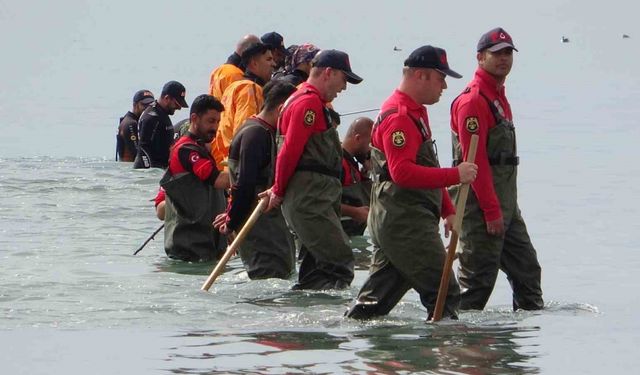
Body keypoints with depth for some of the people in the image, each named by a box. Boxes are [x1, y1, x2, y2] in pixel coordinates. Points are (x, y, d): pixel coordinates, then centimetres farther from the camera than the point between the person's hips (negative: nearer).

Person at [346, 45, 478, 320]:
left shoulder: (415, 112, 20)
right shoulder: (399, 117, -16)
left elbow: (425, 171, 28)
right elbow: (402, 173, -27)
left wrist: (448, 210, 22)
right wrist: (455, 175, -27)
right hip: (405, 223, -11)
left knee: (378, 295, 11)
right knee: (444, 294, -10)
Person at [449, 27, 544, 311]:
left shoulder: (499, 97, 19)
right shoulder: (473, 100, -14)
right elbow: (474, 160, -20)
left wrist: (506, 207, 20)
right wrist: (492, 210, -22)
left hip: (505, 205, 10)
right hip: (481, 205, -10)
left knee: (526, 268, 14)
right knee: (479, 276, -8)